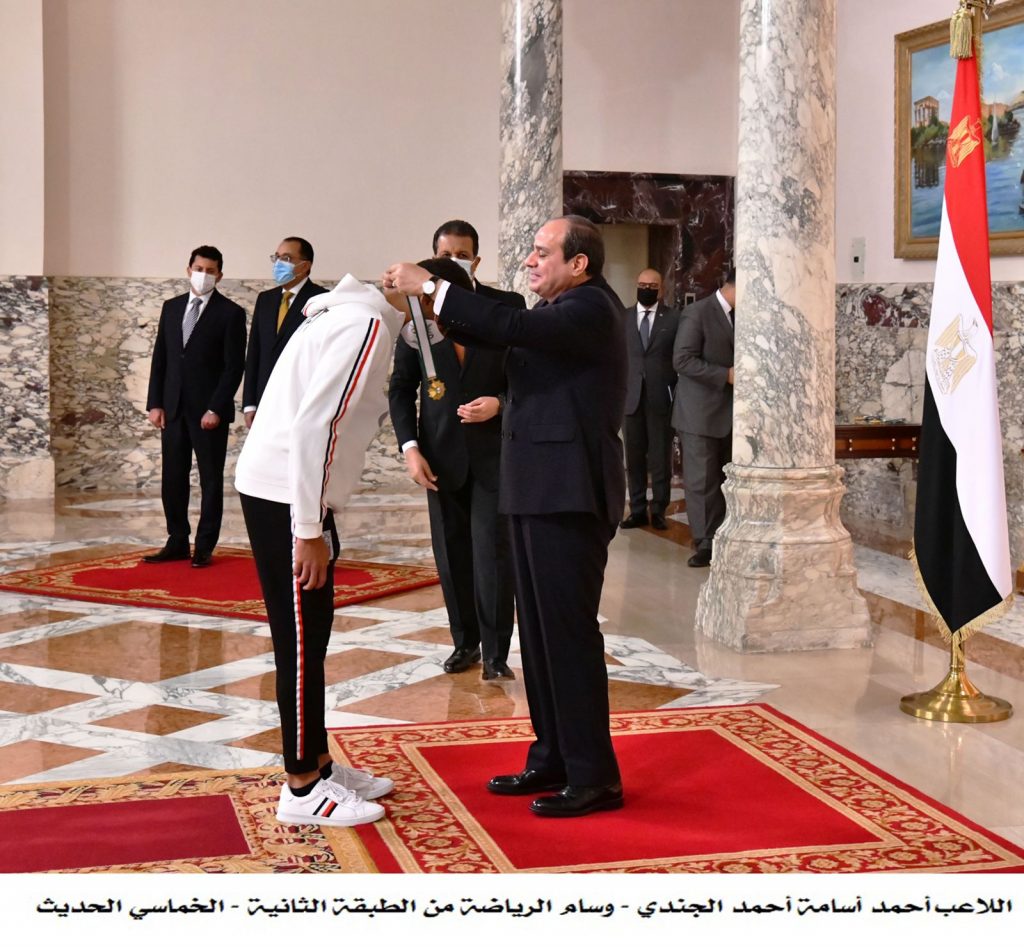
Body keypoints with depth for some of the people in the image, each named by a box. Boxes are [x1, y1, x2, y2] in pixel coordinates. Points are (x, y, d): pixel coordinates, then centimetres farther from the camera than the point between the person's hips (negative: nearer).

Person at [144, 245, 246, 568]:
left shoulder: (231, 313, -4)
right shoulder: (171, 307, 11)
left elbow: (234, 366, -8)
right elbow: (160, 358, 12)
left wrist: (216, 409, -14)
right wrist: (155, 403, 3)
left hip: (209, 410, -5)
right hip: (173, 408, 5)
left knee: (210, 479, 3)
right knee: (172, 478, 7)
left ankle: (205, 547, 8)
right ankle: (177, 543, 15)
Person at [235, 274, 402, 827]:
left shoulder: (352, 315, 14)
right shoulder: (368, 326, -15)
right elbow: (314, 424, -23)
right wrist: (310, 531, -21)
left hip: (282, 490, 10)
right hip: (285, 496, -10)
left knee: (310, 635, 15)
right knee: (300, 642, -2)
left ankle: (317, 765, 25)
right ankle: (303, 790, 7)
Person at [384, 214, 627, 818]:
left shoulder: (590, 309, -13)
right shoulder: (561, 309, 18)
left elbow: (513, 327, -27)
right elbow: (498, 337, 13)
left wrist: (431, 287, -22)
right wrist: (435, 308, -1)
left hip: (570, 495, -10)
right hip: (539, 493, 10)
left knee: (569, 632, -6)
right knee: (540, 632, 14)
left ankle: (594, 777, 1)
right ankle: (552, 760, 24)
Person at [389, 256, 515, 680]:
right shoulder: (416, 326, -5)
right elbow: (401, 388, 5)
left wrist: (500, 403, -20)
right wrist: (410, 447, -4)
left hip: (493, 454, -2)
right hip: (442, 456, 2)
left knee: (491, 554, -6)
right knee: (451, 557, 8)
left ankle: (496, 653, 1)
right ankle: (465, 642, 22)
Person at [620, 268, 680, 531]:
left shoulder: (673, 319, 3)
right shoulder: (622, 318, 9)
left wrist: (678, 395, -5)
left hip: (661, 398, -2)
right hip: (631, 397, 2)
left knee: (661, 457, 2)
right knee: (634, 457, 5)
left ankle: (659, 510, 9)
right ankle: (637, 510, 11)